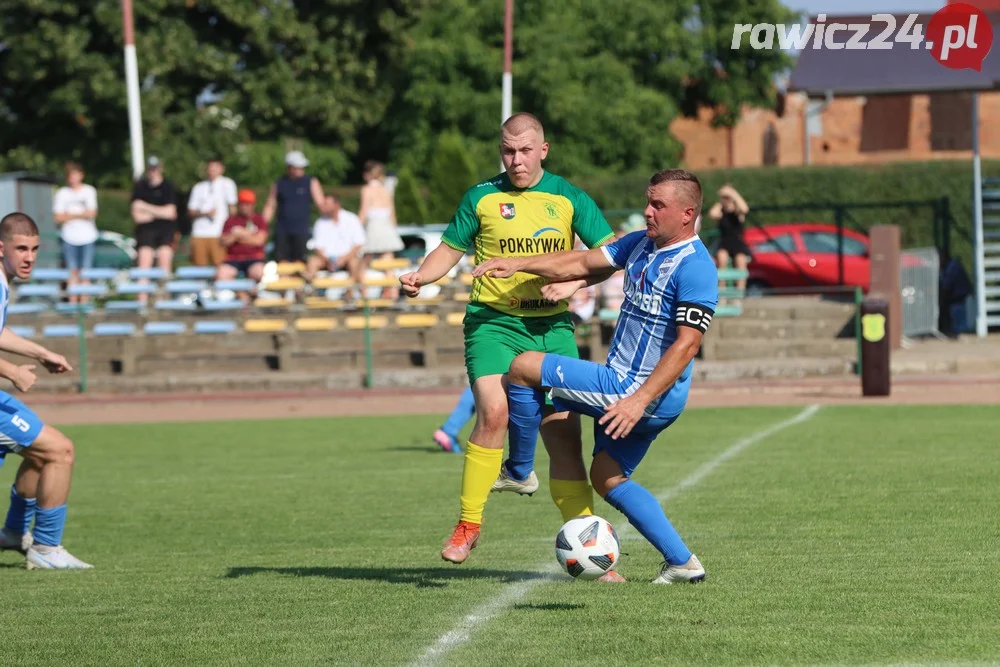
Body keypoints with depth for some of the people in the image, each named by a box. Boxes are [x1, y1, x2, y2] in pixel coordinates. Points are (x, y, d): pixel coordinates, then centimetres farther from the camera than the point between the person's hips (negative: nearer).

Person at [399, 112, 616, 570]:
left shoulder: (568, 198, 4)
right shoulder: (481, 197, 3)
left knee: (563, 432, -2)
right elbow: (450, 249, 11)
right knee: (493, 412, -23)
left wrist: (571, 283, -12)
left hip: (552, 326, 2)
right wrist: (419, 277, -9)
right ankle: (468, 526, -10)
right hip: (493, 321, -1)